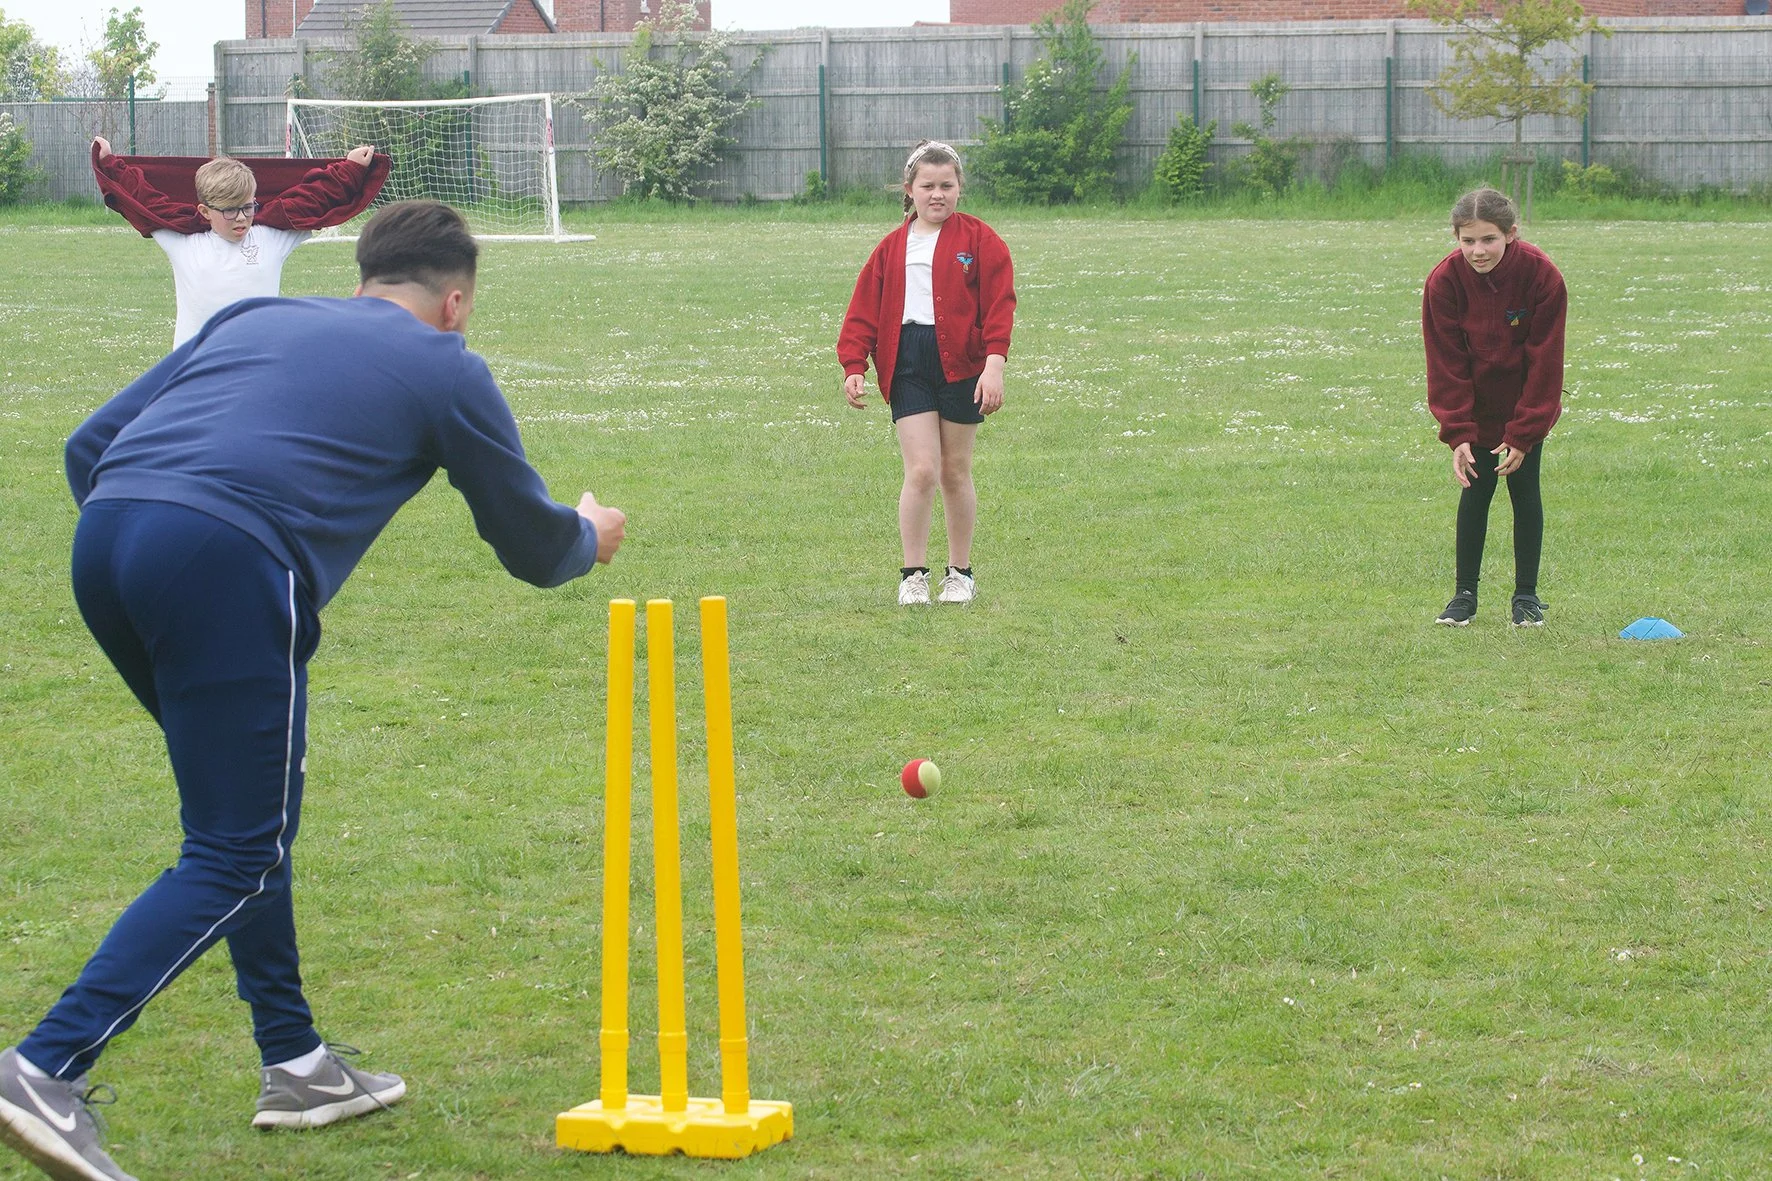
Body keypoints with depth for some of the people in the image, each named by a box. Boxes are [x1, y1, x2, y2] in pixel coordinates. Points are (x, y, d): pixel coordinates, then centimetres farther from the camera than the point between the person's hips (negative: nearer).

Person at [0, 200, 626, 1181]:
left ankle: (295, 1064, 28)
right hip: (228, 560, -7)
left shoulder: (253, 319, 30)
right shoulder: (445, 369, 17)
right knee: (235, 859, -1)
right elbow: (532, 547, 27)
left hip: (102, 544, 7)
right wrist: (590, 537, 50)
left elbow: (88, 446, 25)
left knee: (250, 814, 23)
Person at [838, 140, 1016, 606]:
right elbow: (864, 310, 10)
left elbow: (999, 305, -4)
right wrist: (854, 366, 0)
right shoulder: (892, 248, 10)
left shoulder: (980, 240, 2)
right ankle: (913, 574, 0)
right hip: (907, 364, 1)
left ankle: (960, 573, 21)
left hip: (960, 363, -1)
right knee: (921, 470, -9)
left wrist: (994, 365, -14)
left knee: (955, 472, 7)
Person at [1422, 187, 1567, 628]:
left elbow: (1543, 363, -17)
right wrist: (1458, 434, -21)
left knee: (1525, 490, 0)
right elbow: (1446, 364, -16)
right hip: (1475, 407, 1)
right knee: (1476, 489, -1)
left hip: (1527, 405, -1)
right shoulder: (1445, 281, -21)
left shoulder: (1542, 276, -24)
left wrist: (1522, 435, -18)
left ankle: (1527, 595, 9)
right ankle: (1464, 593, 8)